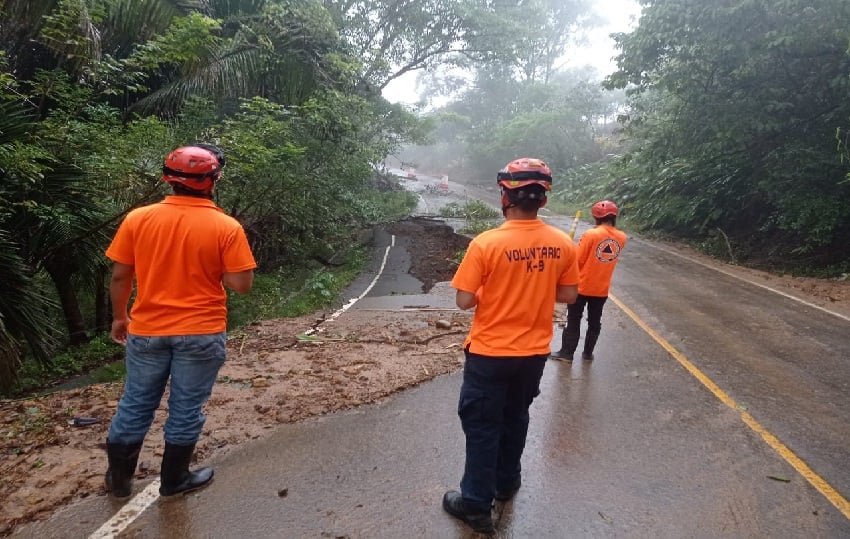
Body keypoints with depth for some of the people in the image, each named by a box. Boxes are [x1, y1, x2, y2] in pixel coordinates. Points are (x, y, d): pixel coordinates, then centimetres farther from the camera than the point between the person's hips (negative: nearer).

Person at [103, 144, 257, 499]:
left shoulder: (138, 219, -4)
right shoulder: (227, 227, -12)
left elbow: (120, 276, 0)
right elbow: (242, 284, -13)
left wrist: (119, 317, 14)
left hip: (146, 331, 3)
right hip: (201, 333, -3)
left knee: (135, 405, 18)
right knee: (186, 409, 12)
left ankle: (119, 479, 32)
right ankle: (174, 479, 27)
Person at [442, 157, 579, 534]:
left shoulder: (486, 243, -21)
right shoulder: (562, 244, -8)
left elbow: (464, 301, -17)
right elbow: (568, 295, 2)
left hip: (489, 352, -4)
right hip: (534, 352, 5)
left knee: (481, 425, 11)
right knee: (515, 417, 23)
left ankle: (476, 503, 21)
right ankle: (506, 483, 41)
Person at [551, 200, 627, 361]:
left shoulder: (591, 234, -19)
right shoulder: (621, 238, -4)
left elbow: (577, 260, -15)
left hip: (581, 286, -4)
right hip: (602, 289, 4)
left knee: (573, 321, 8)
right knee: (594, 322, 17)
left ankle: (567, 352, 13)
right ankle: (588, 352, 26)